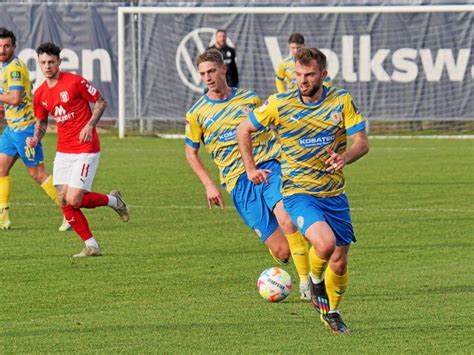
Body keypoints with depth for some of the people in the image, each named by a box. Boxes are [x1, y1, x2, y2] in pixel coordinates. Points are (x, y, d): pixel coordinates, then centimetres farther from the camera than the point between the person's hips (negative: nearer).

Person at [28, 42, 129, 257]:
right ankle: (91, 246, 6)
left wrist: (90, 125, -17)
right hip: (63, 152, 6)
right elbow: (42, 121, 19)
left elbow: (101, 102, -4)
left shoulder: (74, 82, -11)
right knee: (63, 201, -3)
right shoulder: (40, 94, 6)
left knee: (74, 200, -14)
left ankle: (112, 200, 14)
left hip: (86, 149, -6)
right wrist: (36, 138, -1)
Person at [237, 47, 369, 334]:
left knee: (340, 262, 8)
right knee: (325, 243, -28)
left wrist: (344, 158, -27)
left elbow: (362, 143, -7)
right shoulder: (280, 105, -7)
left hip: (335, 194, 3)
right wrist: (251, 168, 4)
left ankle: (332, 312, 35)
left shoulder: (342, 101, -3)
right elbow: (244, 130, 8)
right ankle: (315, 281, 5)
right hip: (298, 193, -3)